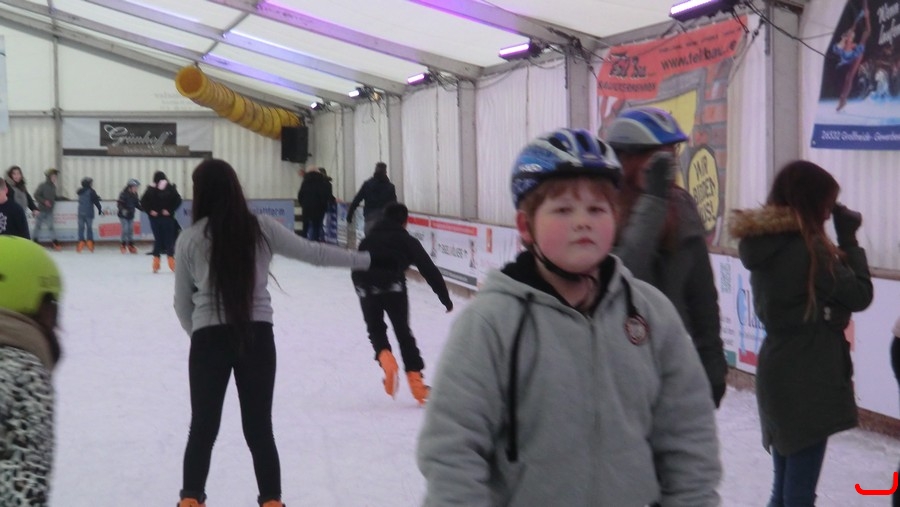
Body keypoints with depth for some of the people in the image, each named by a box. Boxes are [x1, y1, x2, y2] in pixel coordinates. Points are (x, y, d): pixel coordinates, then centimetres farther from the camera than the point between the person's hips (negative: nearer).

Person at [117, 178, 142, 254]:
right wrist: (123, 210, -35)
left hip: (131, 215, 6)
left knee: (131, 230, 7)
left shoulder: (135, 195, 2)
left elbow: (137, 204, 10)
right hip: (123, 215, -6)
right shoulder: (124, 194, -18)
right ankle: (123, 245, 5)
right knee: (125, 229, -9)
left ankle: (130, 245, 16)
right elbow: (119, 204, -20)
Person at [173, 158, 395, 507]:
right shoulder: (261, 228, -2)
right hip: (257, 335, 1)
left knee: (203, 427, 12)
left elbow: (182, 301, 5)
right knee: (259, 427, 11)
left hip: (209, 338, -1)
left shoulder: (190, 238, -3)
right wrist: (367, 260, 15)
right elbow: (314, 252, 4)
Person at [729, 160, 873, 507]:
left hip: (778, 373, 9)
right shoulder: (807, 248, -19)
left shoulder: (766, 245, 7)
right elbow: (860, 295, -11)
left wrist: (838, 245, 4)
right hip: (808, 380, -9)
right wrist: (848, 239, -4)